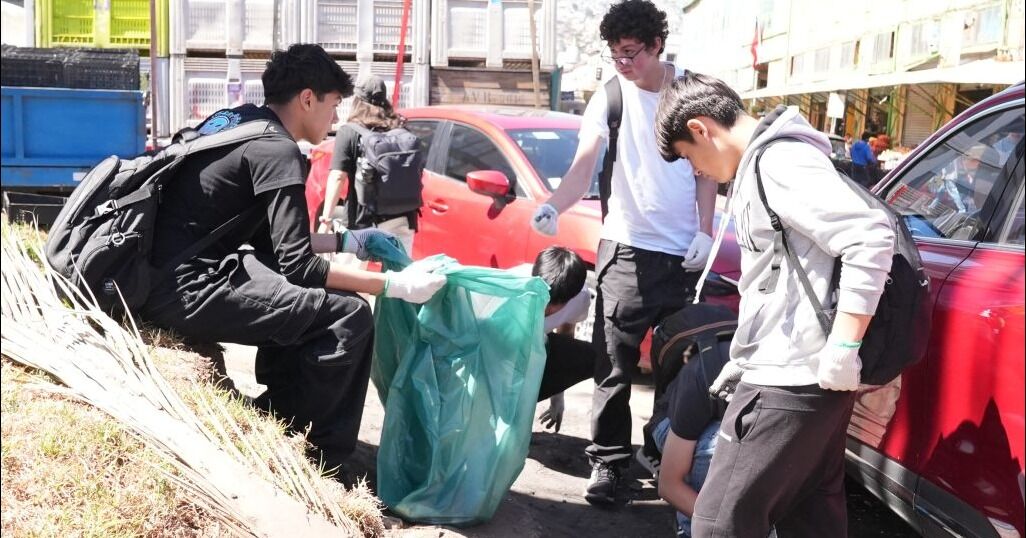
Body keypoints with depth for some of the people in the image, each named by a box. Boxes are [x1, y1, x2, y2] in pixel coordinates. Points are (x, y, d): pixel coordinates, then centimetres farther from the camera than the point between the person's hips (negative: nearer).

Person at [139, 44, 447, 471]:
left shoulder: (238, 122, 16)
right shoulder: (277, 150, -12)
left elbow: (271, 238, 23)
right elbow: (298, 266, -16)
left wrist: (348, 241, 25)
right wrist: (394, 285, -12)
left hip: (161, 277, 10)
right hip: (185, 291, -10)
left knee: (307, 292, 25)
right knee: (349, 317, -13)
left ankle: (278, 411, 25)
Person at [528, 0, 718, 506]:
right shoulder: (610, 98, -1)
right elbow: (584, 165, -12)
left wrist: (704, 232, -3)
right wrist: (554, 205, -32)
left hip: (683, 251, 1)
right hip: (626, 248, -1)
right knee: (614, 364, -2)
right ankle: (607, 460, 6)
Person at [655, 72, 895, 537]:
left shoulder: (778, 159, -15)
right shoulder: (765, 162, 18)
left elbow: (871, 236, -25)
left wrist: (842, 347, -24)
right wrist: (750, 357, 24)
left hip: (791, 381, -11)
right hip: (805, 376, 11)